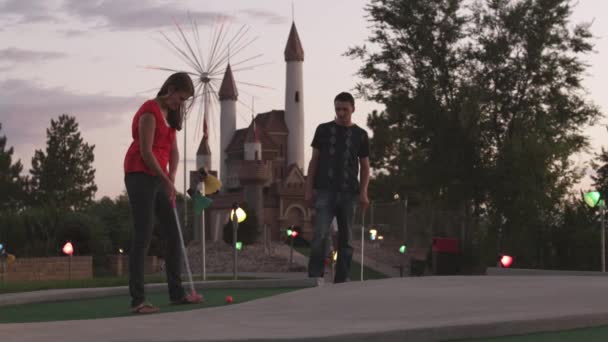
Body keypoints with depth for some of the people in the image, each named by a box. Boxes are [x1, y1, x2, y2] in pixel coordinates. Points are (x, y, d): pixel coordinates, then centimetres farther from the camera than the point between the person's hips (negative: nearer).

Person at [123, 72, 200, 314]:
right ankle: (137, 300, -12)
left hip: (158, 179, 9)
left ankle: (176, 293, 16)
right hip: (140, 176, -9)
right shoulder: (149, 111, -13)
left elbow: (173, 150, 12)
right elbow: (146, 152, -17)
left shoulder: (169, 114, 15)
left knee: (174, 234, 9)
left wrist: (171, 179, -3)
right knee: (142, 236, -12)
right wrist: (166, 181, -13)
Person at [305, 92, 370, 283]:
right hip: (325, 192, -2)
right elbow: (314, 161, 9)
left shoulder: (360, 135, 10)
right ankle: (315, 276, -12)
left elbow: (365, 166, 11)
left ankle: (342, 280, 10)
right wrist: (309, 189, 2)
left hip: (348, 193, 2)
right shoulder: (323, 130, 8)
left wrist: (363, 192, -2)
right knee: (320, 235, -14)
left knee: (346, 239, 4)